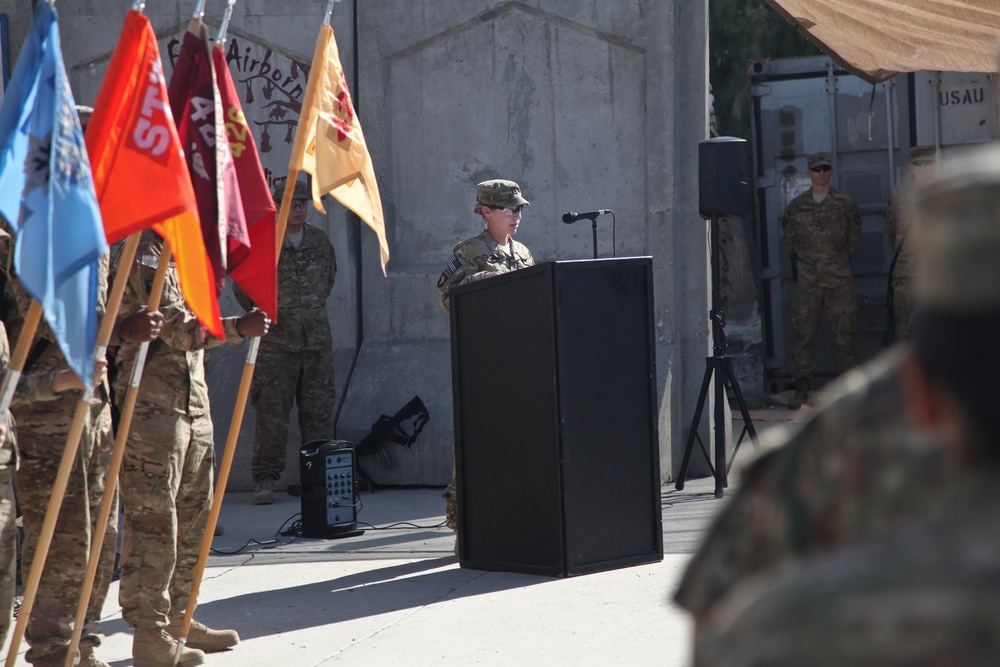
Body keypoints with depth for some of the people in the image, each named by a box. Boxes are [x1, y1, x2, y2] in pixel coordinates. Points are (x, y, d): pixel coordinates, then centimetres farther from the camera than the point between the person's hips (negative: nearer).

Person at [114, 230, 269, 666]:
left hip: (193, 399, 10)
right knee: (153, 519, -8)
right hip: (152, 405, -10)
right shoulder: (144, 254, -12)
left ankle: (178, 618, 22)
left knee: (193, 516, 13)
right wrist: (238, 328, -24)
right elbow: (176, 328, -20)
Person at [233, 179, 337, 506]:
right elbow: (242, 287, 4)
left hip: (317, 341, 4)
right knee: (271, 411, -6)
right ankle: (265, 479, -1)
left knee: (319, 413, 6)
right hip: (276, 343, -4)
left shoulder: (320, 240, 9)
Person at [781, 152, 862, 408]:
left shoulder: (845, 204, 4)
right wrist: (797, 268, 8)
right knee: (804, 332, -1)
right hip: (807, 281, 1)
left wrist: (840, 263, 10)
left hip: (839, 280, -1)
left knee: (844, 332, -2)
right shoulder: (796, 207, 7)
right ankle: (801, 388, 4)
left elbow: (854, 239, 12)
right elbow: (790, 240, 14)